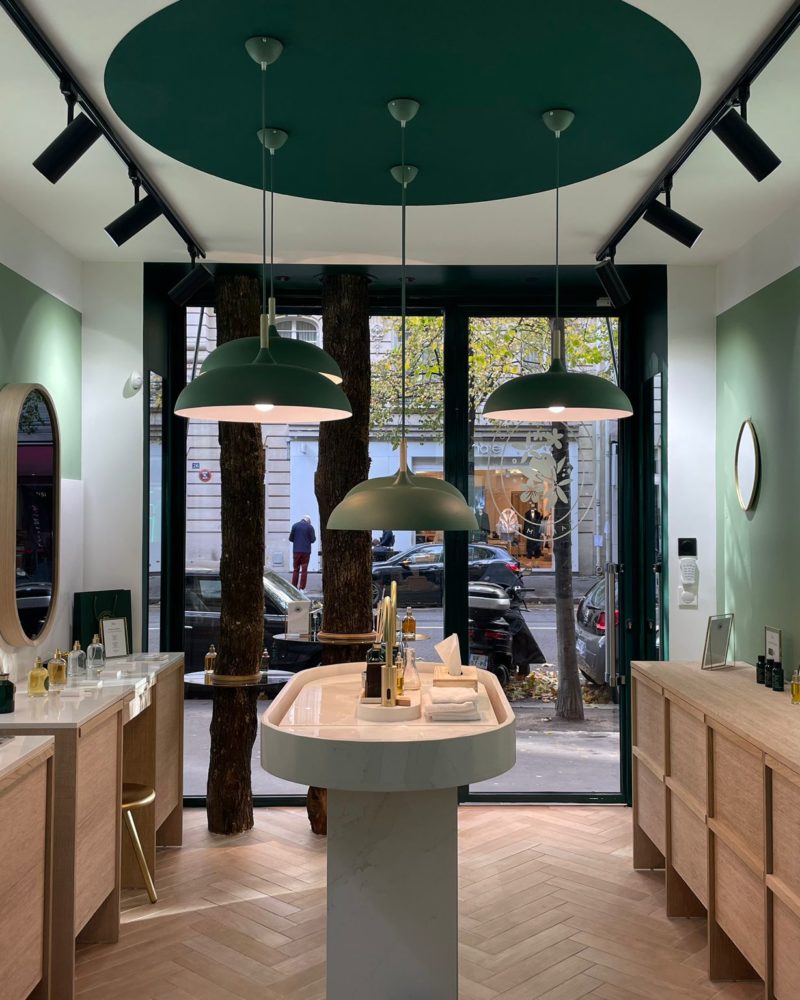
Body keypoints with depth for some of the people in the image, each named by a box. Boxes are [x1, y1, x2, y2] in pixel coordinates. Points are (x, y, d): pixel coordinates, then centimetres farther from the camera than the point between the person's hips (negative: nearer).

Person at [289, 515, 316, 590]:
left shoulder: (295, 525, 2)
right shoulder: (310, 527, -4)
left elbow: (290, 538, 4)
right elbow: (313, 540, -3)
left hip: (296, 550, 2)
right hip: (306, 550, -2)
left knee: (295, 569, 10)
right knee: (304, 570, 3)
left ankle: (293, 587, 8)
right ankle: (302, 588, 0)